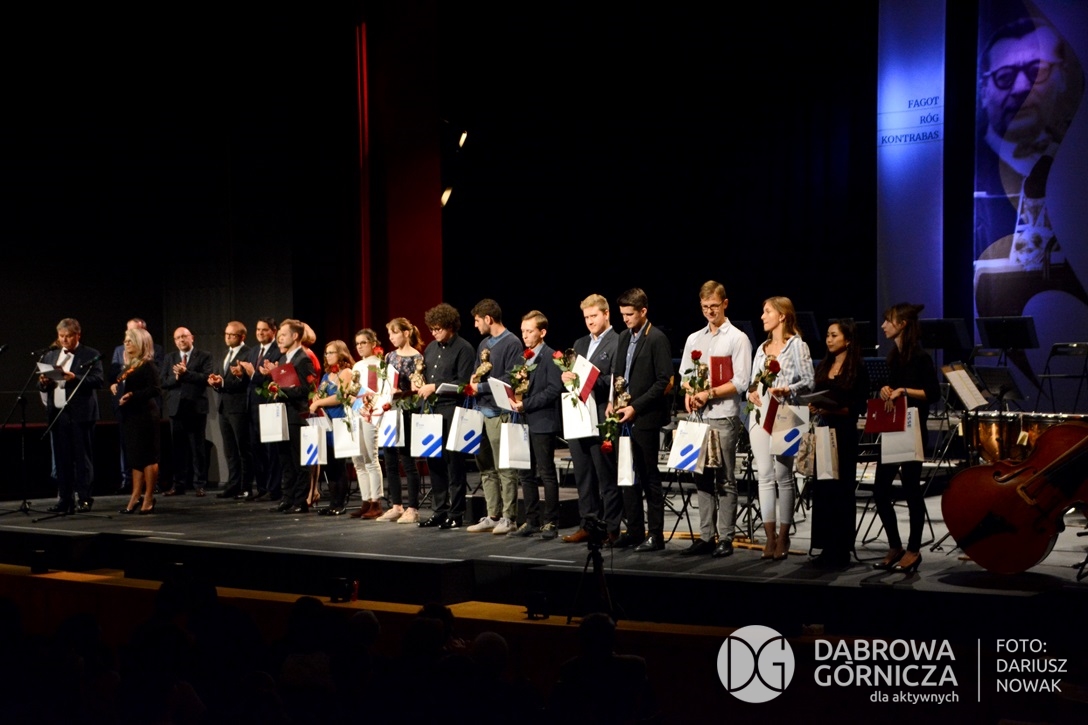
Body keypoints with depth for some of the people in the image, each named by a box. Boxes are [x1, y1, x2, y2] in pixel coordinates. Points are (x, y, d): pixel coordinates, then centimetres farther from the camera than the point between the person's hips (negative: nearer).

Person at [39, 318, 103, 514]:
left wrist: (74, 378, -23)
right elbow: (42, 386, 17)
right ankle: (64, 499, 10)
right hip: (57, 413, 5)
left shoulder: (91, 355, 1)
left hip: (80, 413, -5)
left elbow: (98, 381, -10)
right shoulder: (50, 356, 17)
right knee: (61, 458, 5)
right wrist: (43, 382, -7)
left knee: (82, 457, -2)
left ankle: (84, 499, 2)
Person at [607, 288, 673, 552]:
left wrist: (636, 407, -16)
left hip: (646, 419, -7)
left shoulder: (657, 339, -9)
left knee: (650, 478, -1)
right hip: (625, 417, 7)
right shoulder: (624, 337, 14)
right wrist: (612, 402, 4)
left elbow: (664, 381, -13)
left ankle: (656, 535, 5)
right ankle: (634, 530, 17)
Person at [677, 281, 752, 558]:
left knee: (725, 480, -2)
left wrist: (709, 394, -15)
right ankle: (705, 536, 12)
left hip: (724, 417, -5)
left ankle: (726, 538, 2)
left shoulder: (737, 339, -2)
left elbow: (740, 382, -9)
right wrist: (690, 392, -6)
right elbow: (685, 376, 16)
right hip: (699, 416, 5)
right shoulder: (694, 339, 14)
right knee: (702, 478, 7)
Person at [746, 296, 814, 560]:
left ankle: (783, 538, 2)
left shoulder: (797, 345, 0)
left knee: (783, 475, -4)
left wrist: (787, 390, -21)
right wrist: (752, 393, -2)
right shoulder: (762, 348, 19)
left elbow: (808, 381, -6)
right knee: (765, 475, 2)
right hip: (760, 415, 6)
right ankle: (770, 536, 4)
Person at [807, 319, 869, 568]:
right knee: (821, 488, 5)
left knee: (840, 490, -2)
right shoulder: (823, 366, 14)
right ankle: (826, 547, 12)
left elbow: (859, 408, -9)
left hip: (844, 434, -6)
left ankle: (840, 550, 4)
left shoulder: (858, 370, -4)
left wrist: (836, 410, -22)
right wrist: (813, 407, -5)